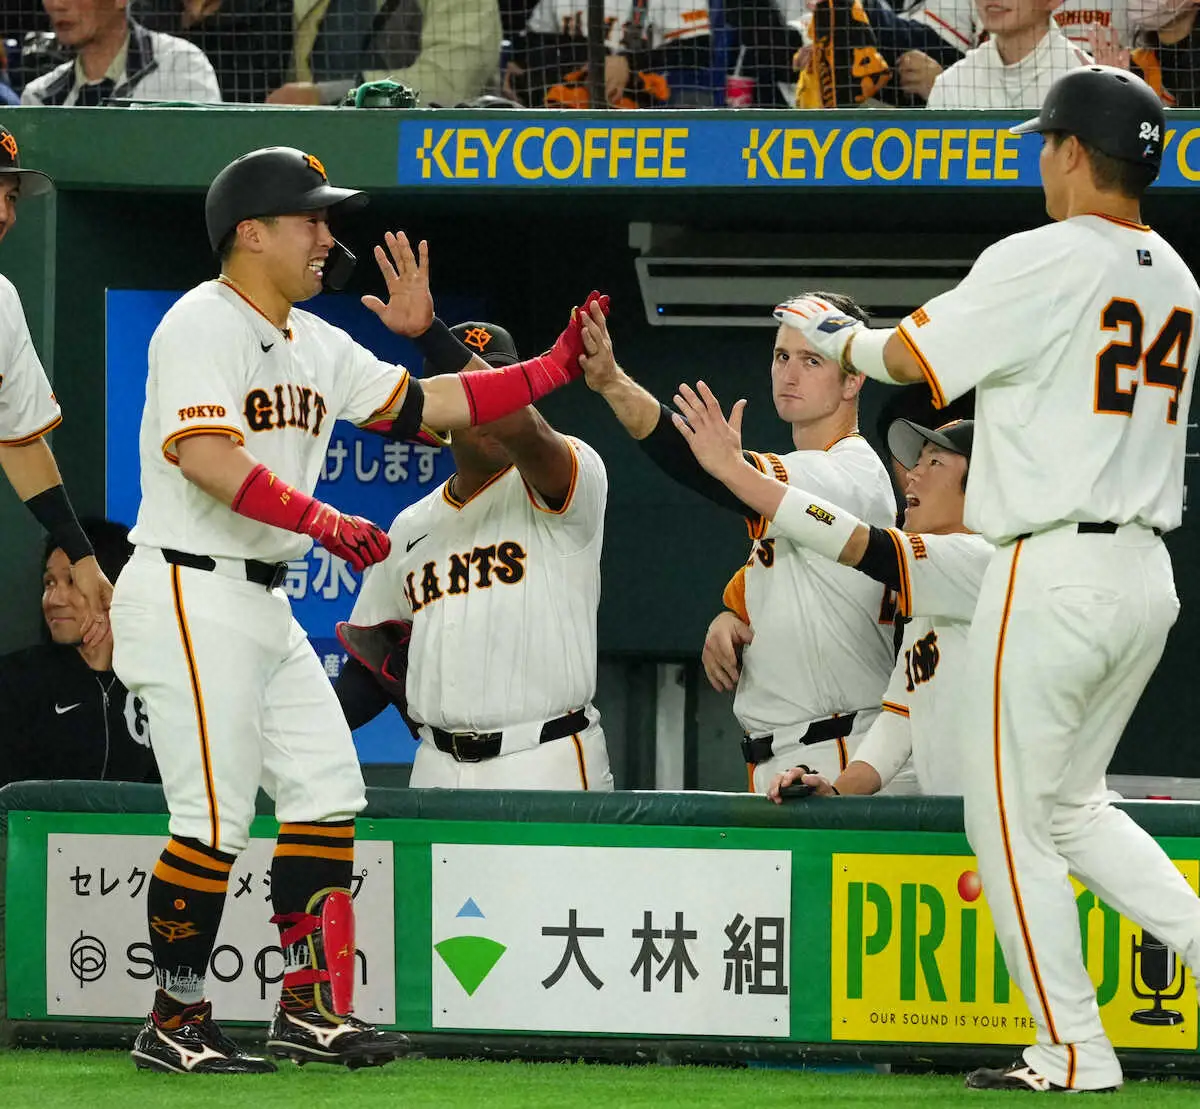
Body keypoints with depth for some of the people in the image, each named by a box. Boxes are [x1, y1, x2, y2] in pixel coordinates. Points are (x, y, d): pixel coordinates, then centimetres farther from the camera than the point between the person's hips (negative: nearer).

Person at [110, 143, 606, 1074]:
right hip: (189, 595, -10)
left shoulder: (316, 345, 16)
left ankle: (311, 1008, 13)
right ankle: (175, 1025, -2)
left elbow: (422, 407, 15)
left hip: (263, 604, 10)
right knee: (216, 816, -10)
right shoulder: (203, 325, -12)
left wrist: (555, 369, 7)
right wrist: (327, 526, -28)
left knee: (326, 793, 8)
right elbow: (207, 457, -25)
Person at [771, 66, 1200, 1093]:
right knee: (1071, 805, 22)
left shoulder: (1044, 263, -13)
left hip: (1054, 574, -8)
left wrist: (839, 335, 13)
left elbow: (912, 357, -8)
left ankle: (1074, 1053, 3)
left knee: (1011, 822, 2)